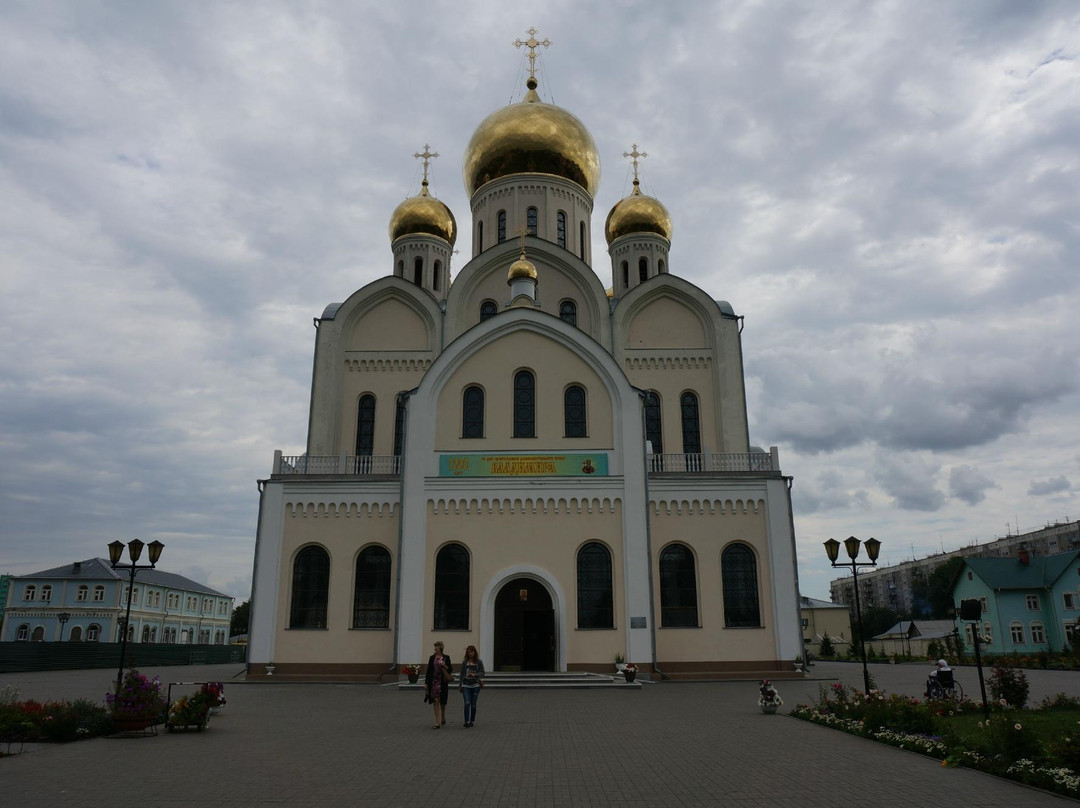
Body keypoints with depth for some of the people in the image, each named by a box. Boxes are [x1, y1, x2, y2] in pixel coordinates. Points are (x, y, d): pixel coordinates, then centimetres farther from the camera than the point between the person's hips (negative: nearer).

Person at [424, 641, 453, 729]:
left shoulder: (446, 658, 1)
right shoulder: (432, 658, 4)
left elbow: (450, 669, 5)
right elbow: (428, 670, 5)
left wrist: (445, 666, -16)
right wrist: (426, 683, 1)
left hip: (443, 682, -1)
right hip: (434, 682, 1)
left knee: (442, 702, 10)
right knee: (436, 701, -4)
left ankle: (443, 717, 37)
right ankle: (437, 723, -2)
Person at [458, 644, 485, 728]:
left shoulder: (479, 662, 1)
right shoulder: (464, 662, 5)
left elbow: (482, 673, 2)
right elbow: (462, 674, 10)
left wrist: (475, 675, -15)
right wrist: (459, 685, 9)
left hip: (475, 685, 0)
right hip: (466, 685, 0)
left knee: (473, 704, 6)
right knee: (467, 703, -13)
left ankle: (472, 721, 19)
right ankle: (466, 722, -14)